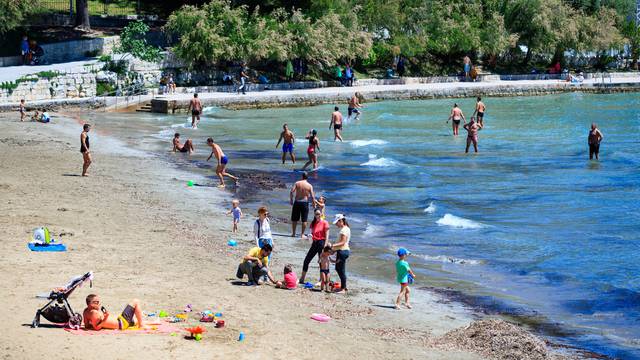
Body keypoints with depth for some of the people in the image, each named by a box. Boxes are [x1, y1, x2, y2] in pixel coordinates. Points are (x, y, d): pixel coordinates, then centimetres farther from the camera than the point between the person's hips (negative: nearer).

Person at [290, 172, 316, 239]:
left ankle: (293, 233, 17)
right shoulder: (309, 186, -4)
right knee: (304, 220, 6)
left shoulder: (297, 183, -3)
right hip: (305, 203, -1)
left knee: (294, 219, 12)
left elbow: (291, 192, -10)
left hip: (297, 202, 1)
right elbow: (312, 196, -7)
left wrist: (291, 200, 1)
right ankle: (302, 234, 7)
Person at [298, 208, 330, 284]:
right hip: (314, 243, 6)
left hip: (321, 242, -6)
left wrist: (325, 247, -15)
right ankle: (302, 279, 13)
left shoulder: (324, 223, -7)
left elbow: (326, 236, -9)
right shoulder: (313, 223, 10)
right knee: (306, 261, 4)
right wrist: (310, 235, -6)